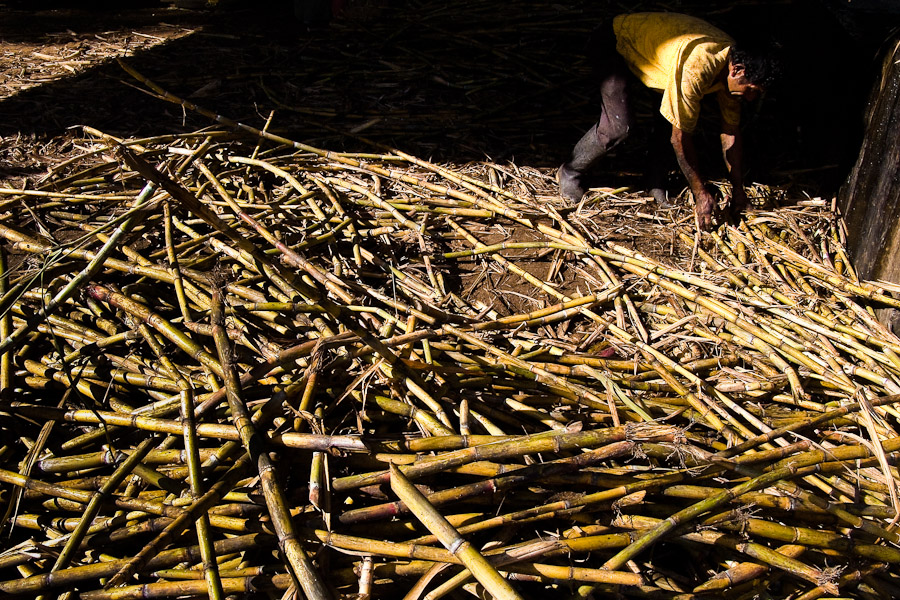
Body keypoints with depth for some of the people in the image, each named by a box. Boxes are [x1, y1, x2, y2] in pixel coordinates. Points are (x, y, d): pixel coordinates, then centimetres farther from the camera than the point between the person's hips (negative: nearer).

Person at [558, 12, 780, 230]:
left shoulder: (734, 58, -14)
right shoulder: (696, 69, -39)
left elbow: (731, 130, -4)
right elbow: (680, 138, -33)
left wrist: (738, 188, -3)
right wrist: (701, 194, -26)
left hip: (649, 38, 8)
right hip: (616, 44, -8)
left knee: (674, 117, -8)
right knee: (619, 125, -20)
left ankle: (657, 180, 10)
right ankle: (570, 172, 3)